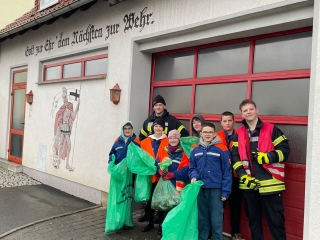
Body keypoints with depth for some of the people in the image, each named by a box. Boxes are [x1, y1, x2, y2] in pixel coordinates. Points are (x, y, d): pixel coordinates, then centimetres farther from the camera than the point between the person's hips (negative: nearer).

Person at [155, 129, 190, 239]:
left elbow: (185, 170, -7)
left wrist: (172, 174, -21)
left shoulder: (183, 153, 3)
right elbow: (156, 165, 3)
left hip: (177, 187, -2)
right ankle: (161, 230, 22)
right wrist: (160, 171, -19)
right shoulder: (162, 151, 11)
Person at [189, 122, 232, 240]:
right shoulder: (196, 150, 5)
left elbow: (227, 172, -7)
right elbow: (192, 168, 14)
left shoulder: (222, 149, -7)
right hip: (200, 189, 4)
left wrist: (225, 191, -9)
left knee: (216, 219, 4)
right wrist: (193, 177, -8)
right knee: (202, 217, 16)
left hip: (216, 189, -4)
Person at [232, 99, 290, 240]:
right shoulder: (239, 134, 10)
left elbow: (285, 149, -2)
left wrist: (268, 157, -18)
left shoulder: (271, 129, 1)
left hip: (270, 183, -3)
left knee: (276, 220, 3)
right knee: (253, 219, 17)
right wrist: (243, 176, -6)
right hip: (248, 184, 4)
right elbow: (235, 157, 5)